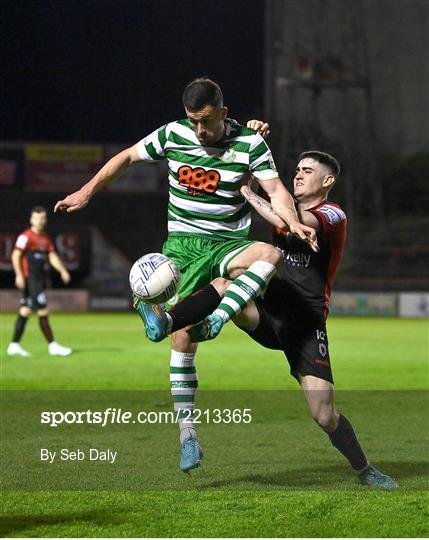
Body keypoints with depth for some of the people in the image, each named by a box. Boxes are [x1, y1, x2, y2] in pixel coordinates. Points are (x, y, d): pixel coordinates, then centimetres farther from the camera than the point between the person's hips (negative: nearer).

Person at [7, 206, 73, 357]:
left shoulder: (45, 238, 15)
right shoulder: (26, 236, -8)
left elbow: (52, 256, 15)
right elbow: (16, 255, -11)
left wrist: (62, 270, 2)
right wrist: (19, 275, -18)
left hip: (39, 279, 8)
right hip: (29, 279, -8)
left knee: (25, 311, 10)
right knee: (43, 311, -10)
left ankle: (14, 346, 15)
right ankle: (52, 346, -7)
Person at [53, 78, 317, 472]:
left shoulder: (250, 143, -4)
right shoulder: (172, 135, 0)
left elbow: (275, 190, -7)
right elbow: (127, 157, 14)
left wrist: (293, 222, -27)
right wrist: (86, 193, 14)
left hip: (228, 243, 0)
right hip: (183, 244, 0)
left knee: (270, 254, -35)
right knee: (183, 338, -9)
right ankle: (187, 435, -1)